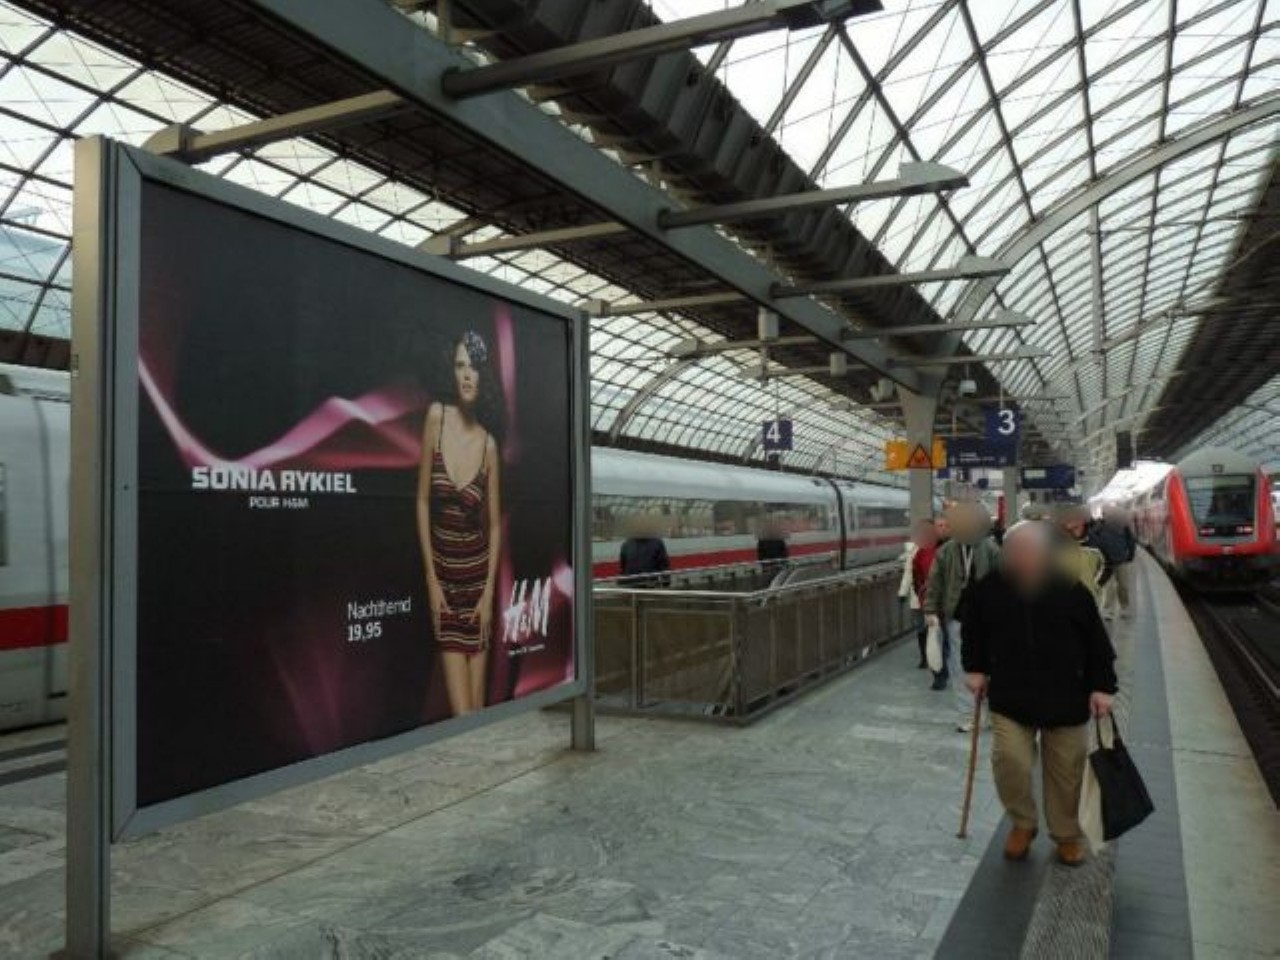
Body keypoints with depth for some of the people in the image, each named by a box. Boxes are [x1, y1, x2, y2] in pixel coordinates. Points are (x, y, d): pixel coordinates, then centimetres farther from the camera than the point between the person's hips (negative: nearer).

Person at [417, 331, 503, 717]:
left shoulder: (489, 445, -4)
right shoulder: (436, 417, -7)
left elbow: (495, 524, 3)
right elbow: (422, 501, -3)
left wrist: (489, 592, -4)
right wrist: (431, 579, -6)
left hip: (478, 576, 1)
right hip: (443, 574, -1)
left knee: (478, 702, 6)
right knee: (461, 709, -4)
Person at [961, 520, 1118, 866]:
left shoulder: (1072, 591, -11)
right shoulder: (988, 590, -8)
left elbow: (1097, 643, -2)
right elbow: (973, 632, 10)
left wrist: (1102, 686, -5)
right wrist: (975, 668, 7)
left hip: (1066, 700, 0)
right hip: (1009, 698, 0)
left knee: (1066, 772, 11)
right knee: (1009, 761, -11)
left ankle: (1068, 835, 35)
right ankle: (1023, 823, 17)